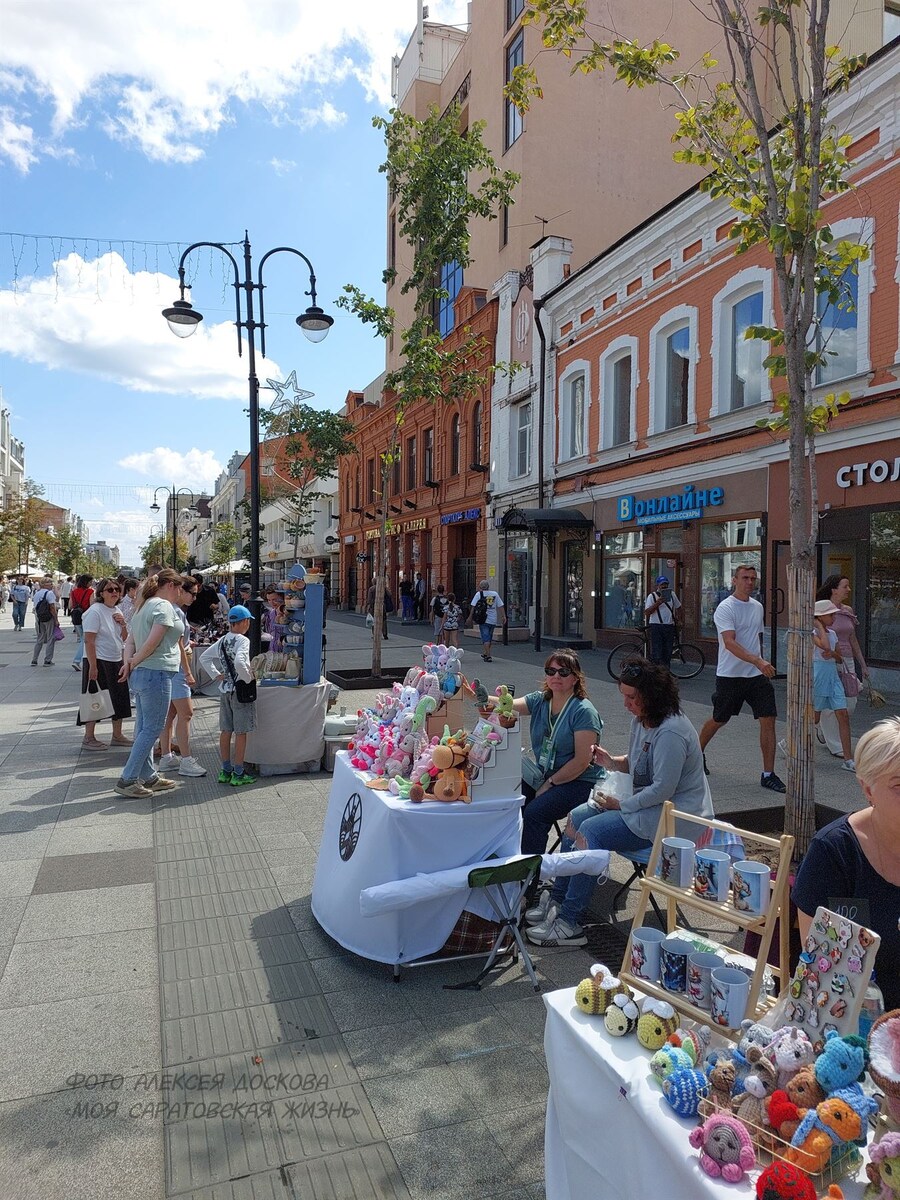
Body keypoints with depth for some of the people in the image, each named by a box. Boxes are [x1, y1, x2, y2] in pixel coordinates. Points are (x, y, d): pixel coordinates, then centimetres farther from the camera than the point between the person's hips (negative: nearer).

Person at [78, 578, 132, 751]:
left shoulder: (117, 611, 10)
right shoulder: (95, 611, -14)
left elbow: (124, 638, 16)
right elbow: (89, 641, -19)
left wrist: (123, 624, -4)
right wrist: (92, 666, -23)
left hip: (116, 661, 8)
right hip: (98, 661, -8)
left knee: (119, 698, 13)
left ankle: (117, 735, 25)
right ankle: (88, 739, 10)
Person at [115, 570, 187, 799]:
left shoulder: (144, 606, 18)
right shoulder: (164, 606, -12)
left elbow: (130, 641, 14)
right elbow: (153, 643, -20)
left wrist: (128, 662, -2)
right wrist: (133, 663, -8)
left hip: (139, 674, 10)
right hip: (156, 674, -10)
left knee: (144, 728, 15)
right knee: (152, 729, -2)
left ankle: (149, 776, 25)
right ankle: (127, 780, 2)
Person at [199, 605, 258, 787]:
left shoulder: (222, 640, 8)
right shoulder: (243, 640, -16)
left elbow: (204, 658, 15)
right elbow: (239, 662, -32)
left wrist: (217, 675, 12)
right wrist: (248, 679, -19)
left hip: (224, 690, 7)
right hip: (240, 690, -7)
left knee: (226, 731, 13)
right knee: (241, 733, 1)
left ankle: (226, 770, 21)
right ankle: (238, 774, 5)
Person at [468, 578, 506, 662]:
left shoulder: (479, 594, -2)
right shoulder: (495, 594, 8)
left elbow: (473, 606, -5)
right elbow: (500, 606, 6)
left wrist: (470, 617, 0)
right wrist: (503, 616, 7)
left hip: (483, 620, -4)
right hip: (493, 620, 4)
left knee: (485, 638, -1)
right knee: (490, 638, 18)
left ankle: (488, 656, -8)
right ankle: (486, 654, 23)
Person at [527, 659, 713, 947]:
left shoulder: (670, 732, -25)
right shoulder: (641, 720, 6)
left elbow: (662, 789, -27)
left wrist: (621, 806, -17)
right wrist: (610, 761, -2)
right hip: (646, 802, 11)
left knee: (591, 832, -22)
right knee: (576, 817, 4)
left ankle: (570, 924, -15)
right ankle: (558, 899, 10)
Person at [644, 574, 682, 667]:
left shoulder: (672, 594, 11)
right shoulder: (652, 596, -3)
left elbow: (678, 607, 25)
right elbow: (647, 612, -12)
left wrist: (679, 620, 17)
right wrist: (657, 603, -21)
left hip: (669, 626, 5)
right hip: (656, 627, -5)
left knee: (668, 652, 7)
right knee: (656, 653, -7)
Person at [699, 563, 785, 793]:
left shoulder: (758, 607, 11)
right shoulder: (725, 608, -13)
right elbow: (729, 643, -25)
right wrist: (757, 661, -36)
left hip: (758, 675, 5)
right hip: (730, 676, -5)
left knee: (768, 720, -5)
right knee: (719, 720, 9)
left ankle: (768, 775, 2)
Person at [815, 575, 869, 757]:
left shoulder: (848, 611, 11)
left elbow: (853, 639, 18)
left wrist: (863, 665, 19)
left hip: (847, 661, 7)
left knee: (850, 705, 6)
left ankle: (822, 727, 32)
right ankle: (836, 746, 11)